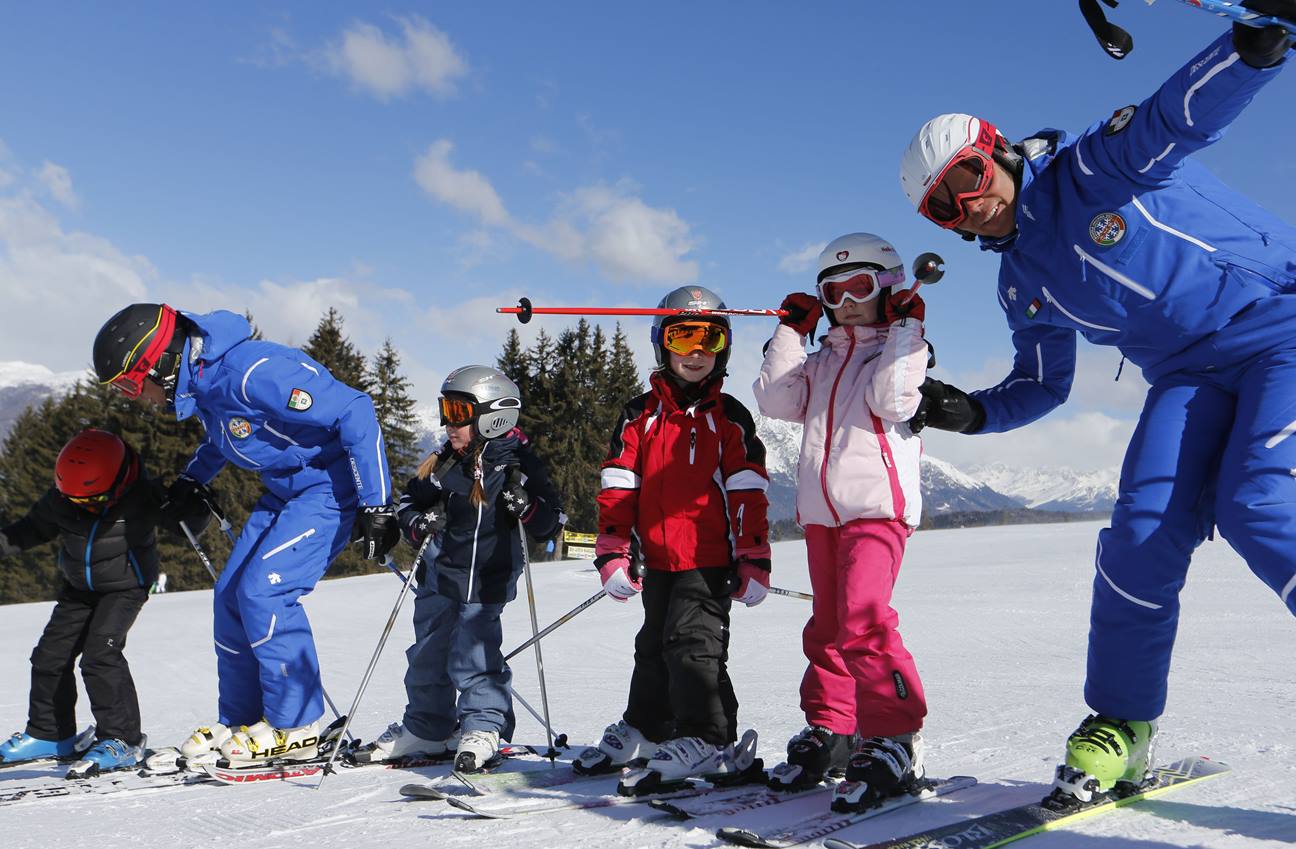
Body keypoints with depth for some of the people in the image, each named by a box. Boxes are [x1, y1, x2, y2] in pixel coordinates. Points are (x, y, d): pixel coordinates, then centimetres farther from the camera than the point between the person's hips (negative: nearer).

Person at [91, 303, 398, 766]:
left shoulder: (251, 372, -29)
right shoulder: (198, 380, 2)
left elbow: (353, 411, -30)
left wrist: (375, 504, -30)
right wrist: (193, 478, 14)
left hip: (332, 484, -10)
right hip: (284, 489, 10)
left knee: (263, 590, -17)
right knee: (231, 595, 6)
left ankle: (296, 728, -4)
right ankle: (238, 725, 18)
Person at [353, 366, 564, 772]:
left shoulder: (518, 464, -7)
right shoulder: (442, 463, 4)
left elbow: (552, 523, -5)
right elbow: (409, 502, 15)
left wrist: (525, 504, -25)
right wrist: (419, 523, -7)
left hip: (485, 581, -5)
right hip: (438, 574, 5)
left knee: (473, 654, -8)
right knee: (428, 653, 13)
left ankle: (483, 727, 10)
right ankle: (425, 727, 30)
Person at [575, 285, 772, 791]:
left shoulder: (729, 418, 2)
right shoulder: (640, 416, 7)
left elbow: (748, 493, 0)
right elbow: (618, 488, 4)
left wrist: (753, 559, -5)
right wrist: (613, 552, -3)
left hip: (710, 558, -4)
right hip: (657, 559, 4)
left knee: (692, 641, -12)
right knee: (654, 647, 17)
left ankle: (708, 740, -3)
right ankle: (644, 729, 33)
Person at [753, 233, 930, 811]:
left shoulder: (904, 347, 4)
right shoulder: (822, 361, 21)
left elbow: (892, 401, -15)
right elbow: (774, 400, 8)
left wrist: (904, 332, -12)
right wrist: (790, 332, 10)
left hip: (877, 506, -7)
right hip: (821, 511, 7)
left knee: (862, 619, -21)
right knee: (827, 626, 12)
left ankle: (894, 740, -13)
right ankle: (828, 733, 22)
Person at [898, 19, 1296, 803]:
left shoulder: (1096, 166, -8)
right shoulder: (1023, 288, 8)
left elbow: (1188, 111, -20)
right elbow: (1043, 387, 14)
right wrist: (974, 412, -5)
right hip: (1190, 375, 5)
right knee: (1147, 525, -12)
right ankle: (1120, 723, 1)